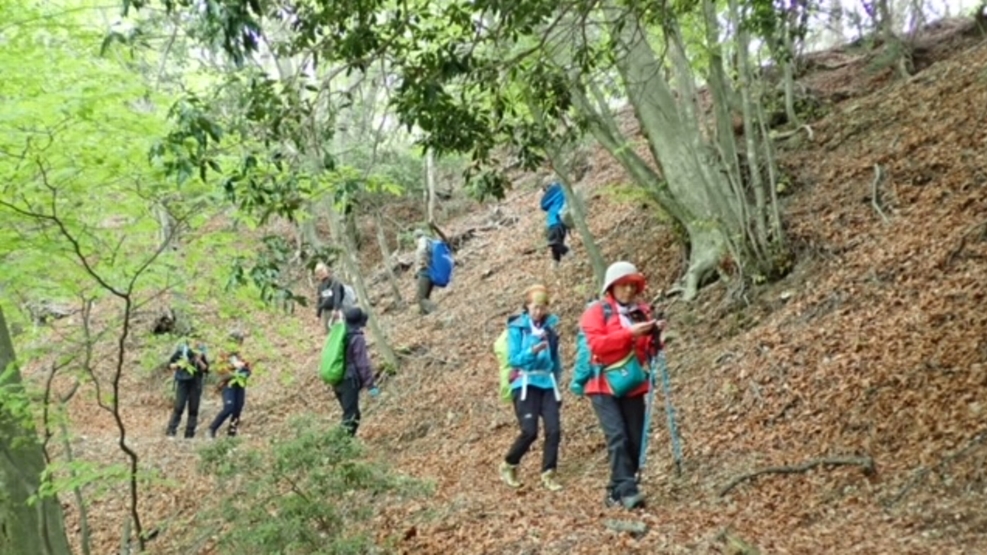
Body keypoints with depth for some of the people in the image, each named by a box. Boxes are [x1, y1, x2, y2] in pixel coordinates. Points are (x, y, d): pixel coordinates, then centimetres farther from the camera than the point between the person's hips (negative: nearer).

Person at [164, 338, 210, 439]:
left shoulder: (201, 354, 2)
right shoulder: (180, 351, -2)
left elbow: (206, 369, -1)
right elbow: (169, 365, 2)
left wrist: (199, 361, -16)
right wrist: (179, 364, -16)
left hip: (195, 384, 2)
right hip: (182, 382, -2)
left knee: (193, 409, 2)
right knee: (179, 407, -9)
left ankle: (190, 433, 7)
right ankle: (171, 431, -3)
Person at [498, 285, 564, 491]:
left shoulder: (551, 326, 9)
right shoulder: (517, 327, -3)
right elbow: (514, 359, -9)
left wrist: (557, 381, 17)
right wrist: (533, 351, -25)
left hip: (547, 383, 4)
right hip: (526, 384, -4)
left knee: (554, 429, -8)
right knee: (529, 431, -12)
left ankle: (548, 474, 6)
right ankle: (508, 465, 13)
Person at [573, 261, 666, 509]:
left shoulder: (641, 311, 11)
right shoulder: (596, 311, -2)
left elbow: (647, 350, 16)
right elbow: (597, 344, -16)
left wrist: (654, 336, -5)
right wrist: (629, 333, -21)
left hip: (633, 386, 5)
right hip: (604, 386, -5)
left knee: (635, 440, 2)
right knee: (618, 437, -17)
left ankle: (616, 491, 13)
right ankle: (627, 490, -18)